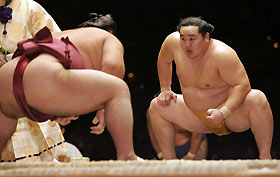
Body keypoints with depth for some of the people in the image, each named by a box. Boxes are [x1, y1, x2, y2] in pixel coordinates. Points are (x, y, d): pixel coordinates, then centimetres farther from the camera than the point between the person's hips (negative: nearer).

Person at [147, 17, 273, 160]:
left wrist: (223, 113, -37)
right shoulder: (173, 42, -12)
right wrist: (165, 90, 9)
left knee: (257, 98, -35)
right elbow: (163, 61, 11)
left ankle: (265, 158, -33)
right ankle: (170, 160, 2)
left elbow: (243, 85, -28)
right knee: (156, 106, 1)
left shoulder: (222, 54, -26)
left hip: (231, 112, -6)